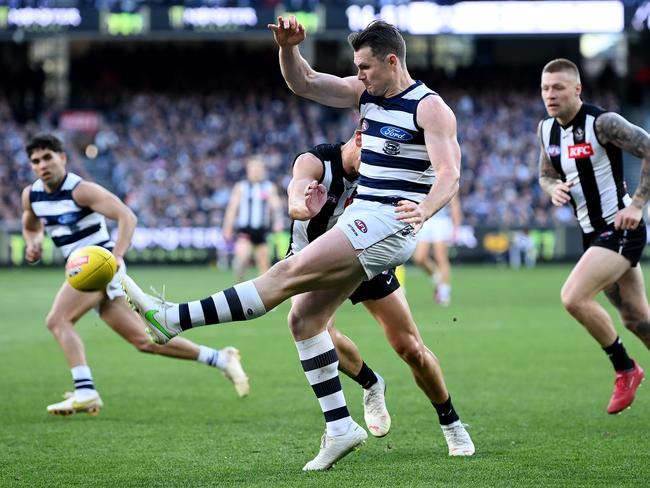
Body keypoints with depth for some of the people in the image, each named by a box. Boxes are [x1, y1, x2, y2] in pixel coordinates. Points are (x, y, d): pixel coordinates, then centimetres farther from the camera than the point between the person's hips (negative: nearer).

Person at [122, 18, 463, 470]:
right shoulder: (367, 93, 14)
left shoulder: (429, 107, -9)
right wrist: (288, 46, -6)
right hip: (361, 221, 9)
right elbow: (304, 83, 14)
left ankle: (172, 319, -27)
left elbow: (449, 175, -18)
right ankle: (340, 428, 6)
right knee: (305, 318, 2)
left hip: (388, 225, -9)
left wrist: (424, 211, -38)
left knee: (288, 274, -19)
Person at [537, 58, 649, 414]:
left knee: (573, 298, -20)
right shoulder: (547, 129, 6)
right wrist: (554, 189, -4)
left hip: (620, 229, -8)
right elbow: (546, 174, 20)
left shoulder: (602, 123, -17)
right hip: (593, 233, 8)